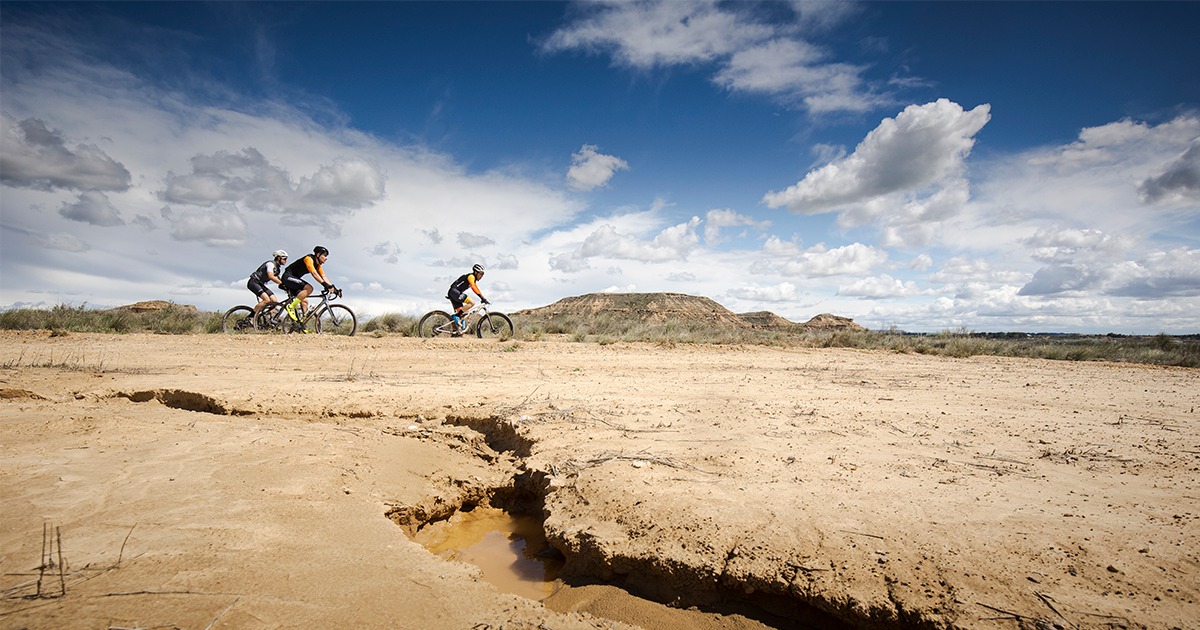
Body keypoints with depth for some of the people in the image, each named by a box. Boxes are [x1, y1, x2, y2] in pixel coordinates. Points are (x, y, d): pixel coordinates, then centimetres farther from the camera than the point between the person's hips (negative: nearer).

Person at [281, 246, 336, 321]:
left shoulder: (317, 265, 9)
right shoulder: (309, 259, -19)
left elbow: (324, 276, 0)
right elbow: (314, 273, -33)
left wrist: (332, 287, -15)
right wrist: (325, 285, -43)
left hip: (294, 279, 10)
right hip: (288, 277, -9)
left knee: (304, 301, 0)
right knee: (309, 288, -28)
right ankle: (291, 306, -20)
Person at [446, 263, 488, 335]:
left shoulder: (474, 280, 20)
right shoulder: (471, 276, -11)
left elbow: (477, 289, 25)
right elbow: (473, 287, -25)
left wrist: (483, 298, 16)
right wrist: (482, 297, -32)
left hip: (454, 294, 11)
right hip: (454, 291, -11)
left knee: (460, 312, 8)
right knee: (471, 302, -21)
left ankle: (457, 331, 8)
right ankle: (457, 316, -19)